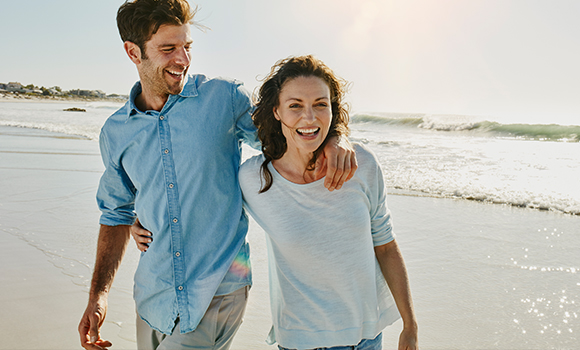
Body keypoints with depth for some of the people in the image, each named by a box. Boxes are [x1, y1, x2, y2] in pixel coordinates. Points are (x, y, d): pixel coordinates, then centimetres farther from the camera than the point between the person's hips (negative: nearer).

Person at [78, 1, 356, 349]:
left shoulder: (225, 97, -7)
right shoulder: (115, 133, 3)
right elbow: (117, 215, 12)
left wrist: (333, 138, -20)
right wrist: (98, 294, 5)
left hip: (219, 293, -3)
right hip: (154, 297, 4)